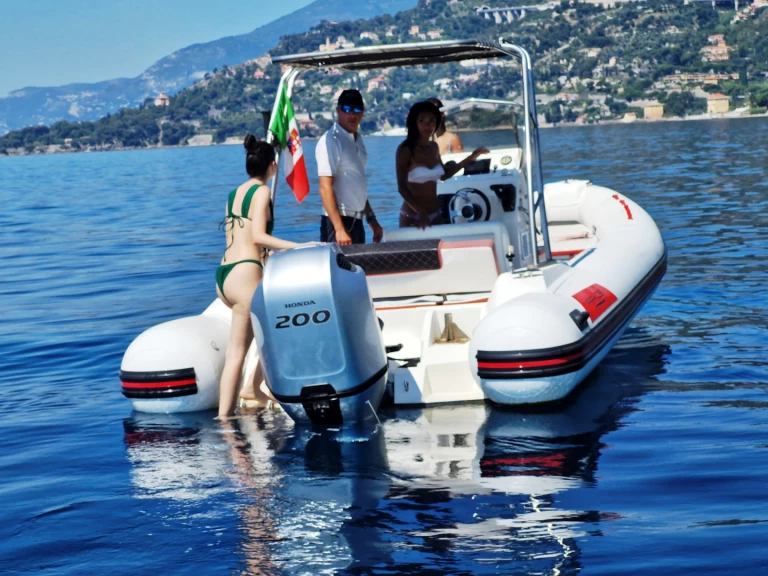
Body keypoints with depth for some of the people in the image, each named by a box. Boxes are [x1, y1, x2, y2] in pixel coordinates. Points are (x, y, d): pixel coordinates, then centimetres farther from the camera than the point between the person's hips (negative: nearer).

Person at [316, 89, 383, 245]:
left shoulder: (357, 140, 14)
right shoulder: (330, 141, -11)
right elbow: (325, 188, -17)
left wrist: (371, 220, 21)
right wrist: (339, 229, -23)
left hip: (356, 221, 8)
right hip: (339, 221, -8)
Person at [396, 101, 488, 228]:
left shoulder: (434, 147, 7)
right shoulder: (406, 150, -13)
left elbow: (443, 175, 22)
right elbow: (402, 187, -16)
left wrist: (470, 158, 19)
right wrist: (420, 212, -26)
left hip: (435, 215, 6)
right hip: (412, 217, -6)